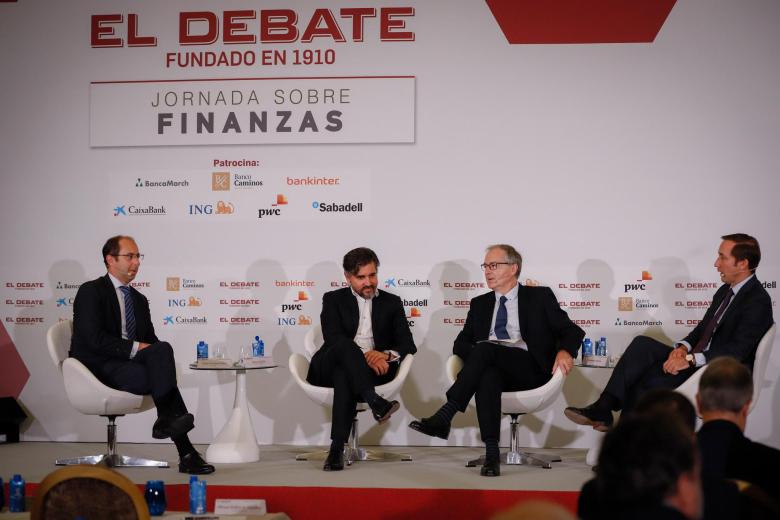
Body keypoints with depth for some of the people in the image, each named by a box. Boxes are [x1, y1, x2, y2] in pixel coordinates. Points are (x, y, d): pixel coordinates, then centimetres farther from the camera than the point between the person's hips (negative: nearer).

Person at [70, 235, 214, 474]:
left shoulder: (139, 299, 22)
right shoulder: (90, 291, -2)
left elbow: (150, 340, 17)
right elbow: (94, 338, -15)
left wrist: (158, 355, -7)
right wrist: (134, 348, -19)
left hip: (128, 364, 7)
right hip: (98, 368, -7)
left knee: (162, 349, -25)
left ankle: (167, 420, -26)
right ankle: (186, 454, -29)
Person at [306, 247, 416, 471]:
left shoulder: (391, 302, 18)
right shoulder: (333, 299, 13)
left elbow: (408, 344, 7)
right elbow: (333, 338, -5)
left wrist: (387, 355, -16)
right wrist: (365, 355, -22)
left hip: (375, 368, 0)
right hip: (329, 366, 0)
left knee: (343, 375, -37)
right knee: (345, 346, -36)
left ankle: (337, 448, -44)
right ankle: (375, 403, -49)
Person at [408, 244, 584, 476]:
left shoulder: (539, 297, 15)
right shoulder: (480, 304, 25)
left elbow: (571, 331, 10)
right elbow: (461, 343, 20)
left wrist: (565, 352, -14)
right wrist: (476, 359, -5)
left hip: (530, 368, -2)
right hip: (491, 366, 2)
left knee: (485, 348, -33)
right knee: (487, 376, -37)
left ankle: (444, 416, -40)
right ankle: (491, 454, -46)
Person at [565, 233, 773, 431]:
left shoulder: (758, 301, -14)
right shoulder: (725, 291, 16)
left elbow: (737, 350, -23)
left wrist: (691, 359, -28)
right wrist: (684, 348, -4)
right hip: (697, 360, 9)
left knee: (650, 381, -26)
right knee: (642, 344, -11)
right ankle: (602, 408, -19)